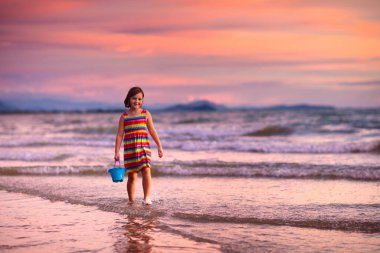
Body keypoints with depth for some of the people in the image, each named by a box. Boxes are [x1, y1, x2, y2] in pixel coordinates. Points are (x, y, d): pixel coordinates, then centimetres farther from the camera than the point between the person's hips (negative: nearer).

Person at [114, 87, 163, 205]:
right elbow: (119, 135, 4)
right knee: (131, 176, 6)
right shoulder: (124, 116, 5)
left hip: (144, 147, 0)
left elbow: (152, 131, 9)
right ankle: (131, 201, 16)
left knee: (146, 171, -18)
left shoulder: (146, 114, 6)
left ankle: (147, 197, -21)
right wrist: (117, 152, 0)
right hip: (129, 149, 0)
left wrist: (159, 146, 8)